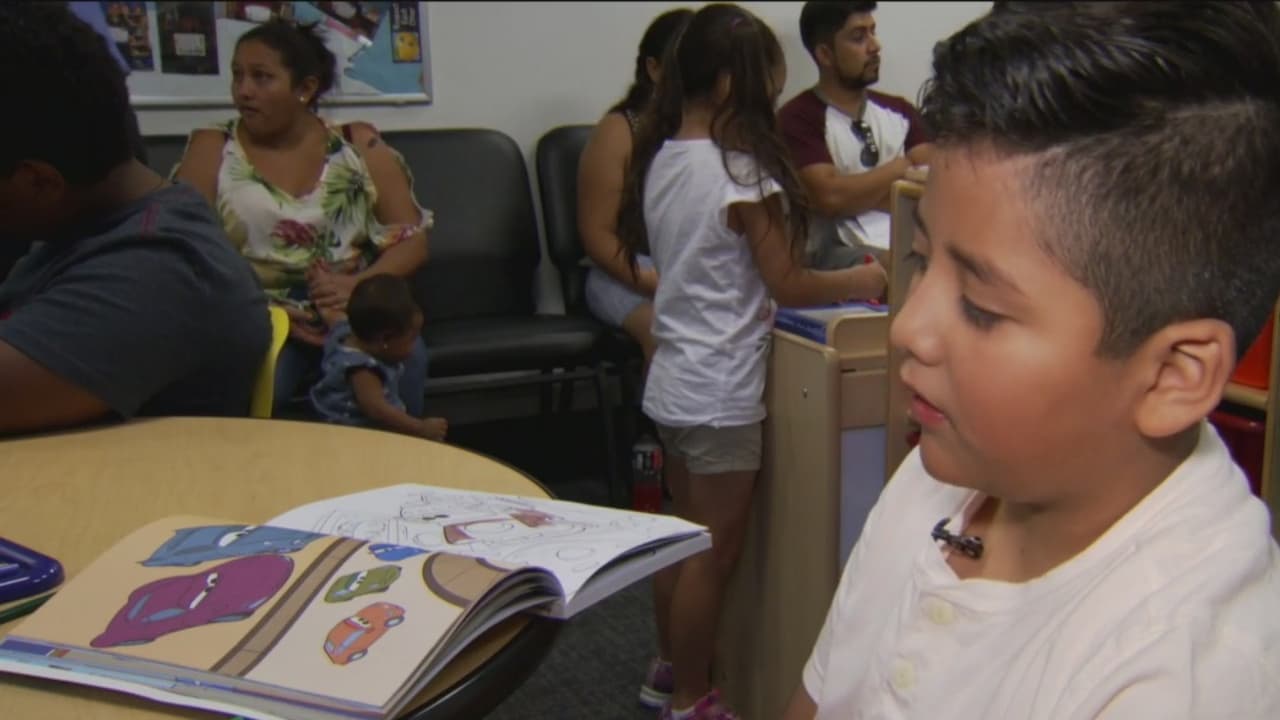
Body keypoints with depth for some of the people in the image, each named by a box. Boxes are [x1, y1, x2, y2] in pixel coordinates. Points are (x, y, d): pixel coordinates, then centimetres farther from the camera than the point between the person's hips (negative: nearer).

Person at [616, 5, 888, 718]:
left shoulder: (660, 160, 5)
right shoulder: (739, 171, -19)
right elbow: (788, 284, -13)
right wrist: (858, 281, 3)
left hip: (673, 381, 8)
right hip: (720, 391, -8)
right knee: (714, 552, 6)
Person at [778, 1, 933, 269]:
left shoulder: (899, 110, 19)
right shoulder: (798, 118, 0)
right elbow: (831, 198, -13)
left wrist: (858, 192, -7)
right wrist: (899, 168, 2)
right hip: (842, 253, -6)